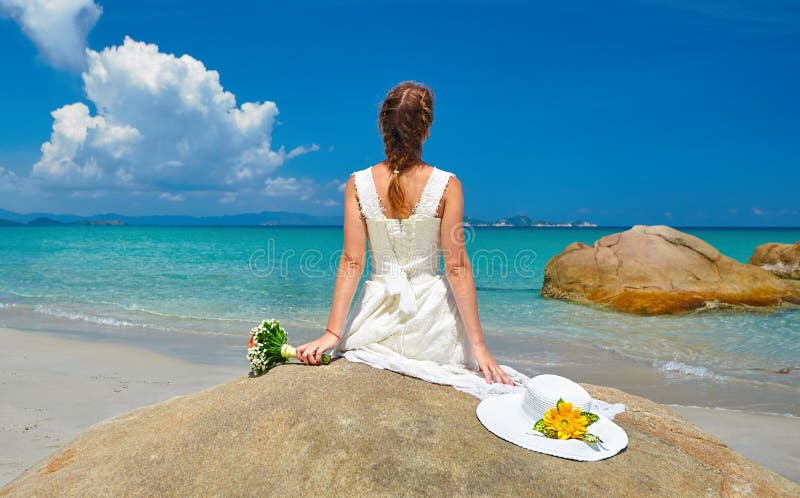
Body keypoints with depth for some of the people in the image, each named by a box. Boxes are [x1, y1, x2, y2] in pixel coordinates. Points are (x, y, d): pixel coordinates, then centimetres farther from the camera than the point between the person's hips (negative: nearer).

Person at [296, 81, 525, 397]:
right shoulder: (447, 185, -9)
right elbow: (457, 266, -10)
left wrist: (333, 332, -4)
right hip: (432, 310, -1)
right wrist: (479, 346, -6)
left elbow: (351, 261, -8)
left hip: (379, 311, 1)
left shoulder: (357, 184, -5)